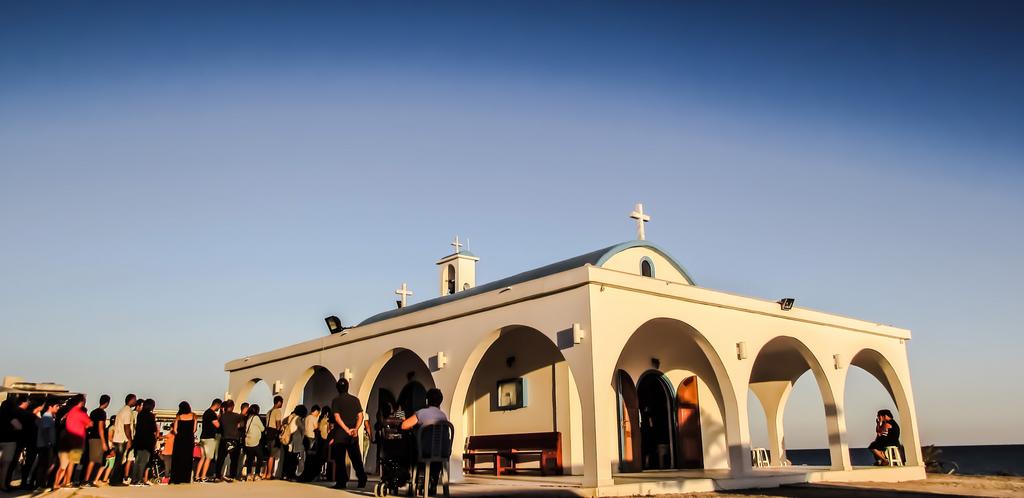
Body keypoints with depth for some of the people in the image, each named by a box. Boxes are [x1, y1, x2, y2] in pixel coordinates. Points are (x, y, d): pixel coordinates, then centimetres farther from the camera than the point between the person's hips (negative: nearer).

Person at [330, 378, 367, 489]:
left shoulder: (336, 401, -4)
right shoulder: (355, 400, 6)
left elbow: (337, 417, -13)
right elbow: (360, 416, -1)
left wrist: (347, 429, -14)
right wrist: (356, 429, -9)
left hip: (340, 435, -3)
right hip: (353, 435, 3)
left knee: (340, 459, 3)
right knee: (356, 458, 10)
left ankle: (341, 482, 0)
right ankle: (362, 480, 6)